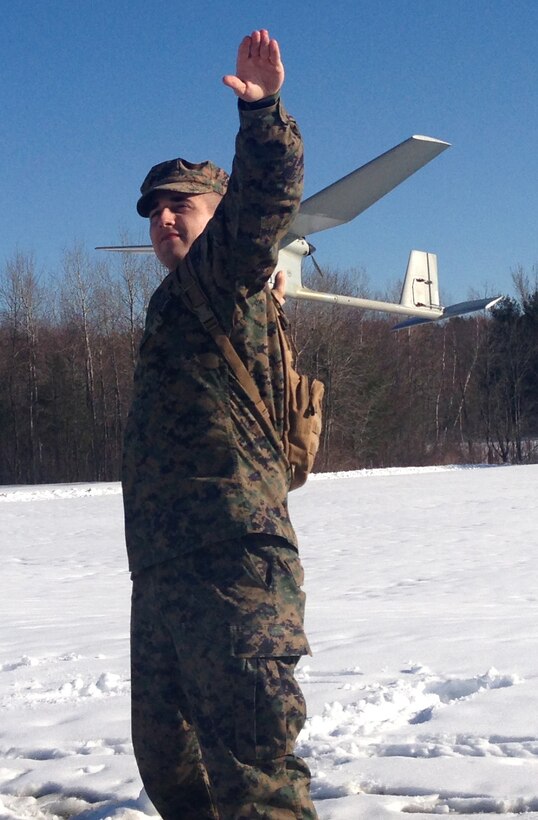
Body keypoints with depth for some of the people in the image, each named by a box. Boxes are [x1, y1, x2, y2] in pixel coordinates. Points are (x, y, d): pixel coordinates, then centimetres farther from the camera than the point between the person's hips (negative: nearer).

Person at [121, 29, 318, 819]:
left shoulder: (225, 279, -2)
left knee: (253, 756, -12)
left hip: (233, 559, -10)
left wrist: (262, 112, -34)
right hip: (164, 571, 10)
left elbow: (262, 200, -22)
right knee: (168, 754, 18)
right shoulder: (171, 304, 25)